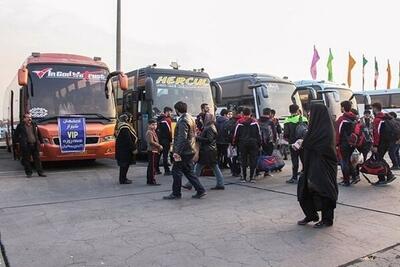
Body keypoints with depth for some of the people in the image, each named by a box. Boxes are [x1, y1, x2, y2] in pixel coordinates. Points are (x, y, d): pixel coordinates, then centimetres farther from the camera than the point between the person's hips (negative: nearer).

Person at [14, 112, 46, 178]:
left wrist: (41, 142, 15)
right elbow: (15, 135, 6)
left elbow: (39, 134, 17)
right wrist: (19, 141, -1)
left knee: (37, 159, 5)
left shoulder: (34, 125, 12)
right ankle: (28, 173, 13)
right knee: (27, 160, 3)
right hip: (26, 146, -3)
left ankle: (40, 172, 9)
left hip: (35, 145, 3)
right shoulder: (20, 126, 1)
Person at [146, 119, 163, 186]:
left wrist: (159, 146, 10)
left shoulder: (153, 132, 19)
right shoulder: (150, 132, -12)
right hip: (152, 151, -11)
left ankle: (149, 181, 19)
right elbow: (151, 142, -20)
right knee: (152, 166, -9)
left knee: (151, 166, 13)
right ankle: (152, 181, -7)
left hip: (154, 151, 11)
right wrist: (159, 146, -13)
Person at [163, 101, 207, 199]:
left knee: (176, 171, 2)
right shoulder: (191, 119, 14)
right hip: (190, 151, 9)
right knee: (188, 172, 15)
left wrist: (177, 152, -23)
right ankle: (200, 190, 14)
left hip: (184, 152, -9)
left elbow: (182, 138, -24)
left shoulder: (183, 121, -16)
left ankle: (176, 193, 11)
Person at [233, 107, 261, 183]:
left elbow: (236, 134, 1)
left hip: (242, 143, 0)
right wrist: (259, 144, 8)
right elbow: (258, 134, 2)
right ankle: (252, 177, 4)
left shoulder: (239, 123, -3)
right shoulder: (255, 122, -1)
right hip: (253, 143, 0)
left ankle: (243, 177, 10)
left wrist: (235, 143, 12)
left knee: (243, 161, 7)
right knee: (253, 160, 5)